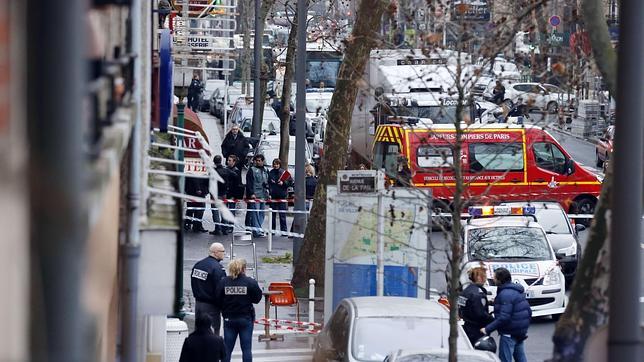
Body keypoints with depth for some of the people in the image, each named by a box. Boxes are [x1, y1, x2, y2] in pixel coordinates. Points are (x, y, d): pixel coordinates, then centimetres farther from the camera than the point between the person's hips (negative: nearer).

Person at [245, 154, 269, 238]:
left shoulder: (265, 171, 17)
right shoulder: (252, 170, -2)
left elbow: (267, 183, 26)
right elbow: (249, 183, -7)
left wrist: (268, 192, 15)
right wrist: (251, 193, -15)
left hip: (263, 196, 7)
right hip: (255, 196, -7)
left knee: (261, 214, 6)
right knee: (255, 213, -10)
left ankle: (259, 229, 11)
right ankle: (257, 231, -13)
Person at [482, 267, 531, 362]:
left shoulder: (505, 294, -19)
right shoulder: (518, 291, 13)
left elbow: (504, 317, -25)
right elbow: (529, 312, 16)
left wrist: (487, 329, -21)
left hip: (509, 333, -10)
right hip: (521, 332, 10)